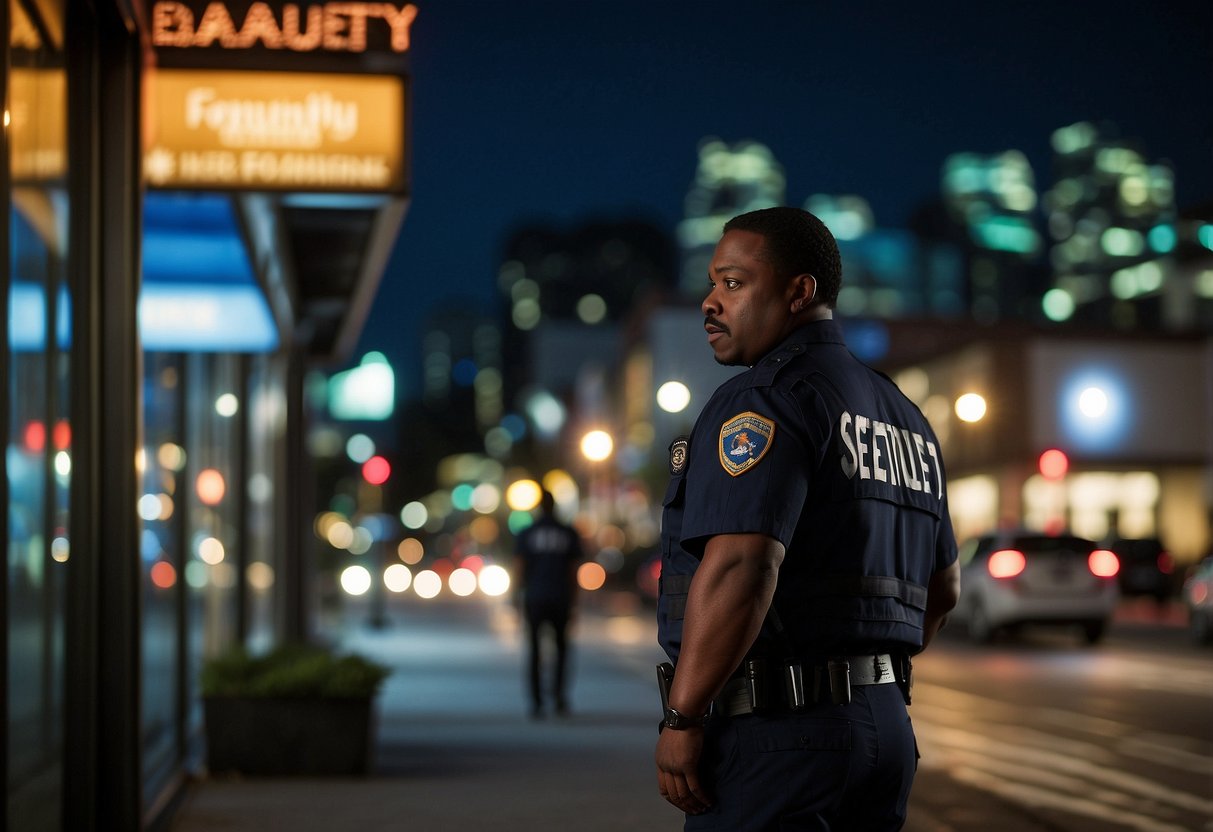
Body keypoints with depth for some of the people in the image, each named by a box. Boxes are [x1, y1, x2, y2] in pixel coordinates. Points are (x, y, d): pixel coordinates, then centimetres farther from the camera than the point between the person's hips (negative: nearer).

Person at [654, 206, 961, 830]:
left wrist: (682, 718, -17)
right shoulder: (903, 416, 18)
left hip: (776, 735, -9)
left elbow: (739, 568, -23)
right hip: (886, 727, 9)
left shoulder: (769, 400, -10)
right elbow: (942, 586, 25)